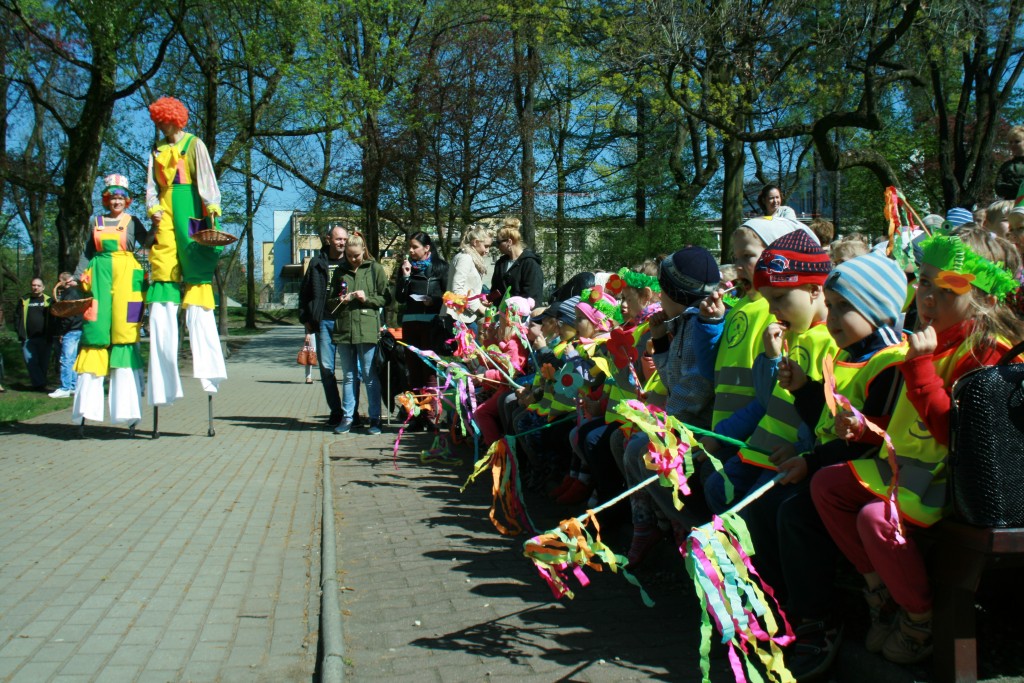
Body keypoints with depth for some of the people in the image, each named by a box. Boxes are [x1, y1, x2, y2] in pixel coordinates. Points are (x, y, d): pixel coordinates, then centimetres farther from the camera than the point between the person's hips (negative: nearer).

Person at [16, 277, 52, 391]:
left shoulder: (48, 301, 6)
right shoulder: (24, 300, 12)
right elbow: (18, 318, 13)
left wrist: (50, 335, -6)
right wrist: (20, 333, -1)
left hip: (43, 338, -1)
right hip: (28, 339, 1)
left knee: (43, 362, 2)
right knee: (30, 361, -8)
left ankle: (40, 383, 14)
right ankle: (39, 383, -8)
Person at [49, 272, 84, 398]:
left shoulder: (69, 294, -13)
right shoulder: (76, 291, 16)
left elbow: (68, 315, -19)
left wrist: (61, 332, -14)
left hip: (70, 331, -10)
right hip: (78, 330, 10)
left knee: (66, 360, -8)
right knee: (72, 360, 13)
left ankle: (65, 389, -7)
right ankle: (73, 386, 16)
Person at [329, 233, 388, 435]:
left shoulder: (375, 269, 4)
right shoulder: (340, 271, 13)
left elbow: (385, 298, 4)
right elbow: (330, 299, 18)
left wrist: (367, 298, -11)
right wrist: (340, 300, -3)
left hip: (367, 328, -3)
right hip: (343, 328, 4)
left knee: (370, 376, -1)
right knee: (348, 376, 10)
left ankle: (375, 418, 6)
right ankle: (347, 417, 16)